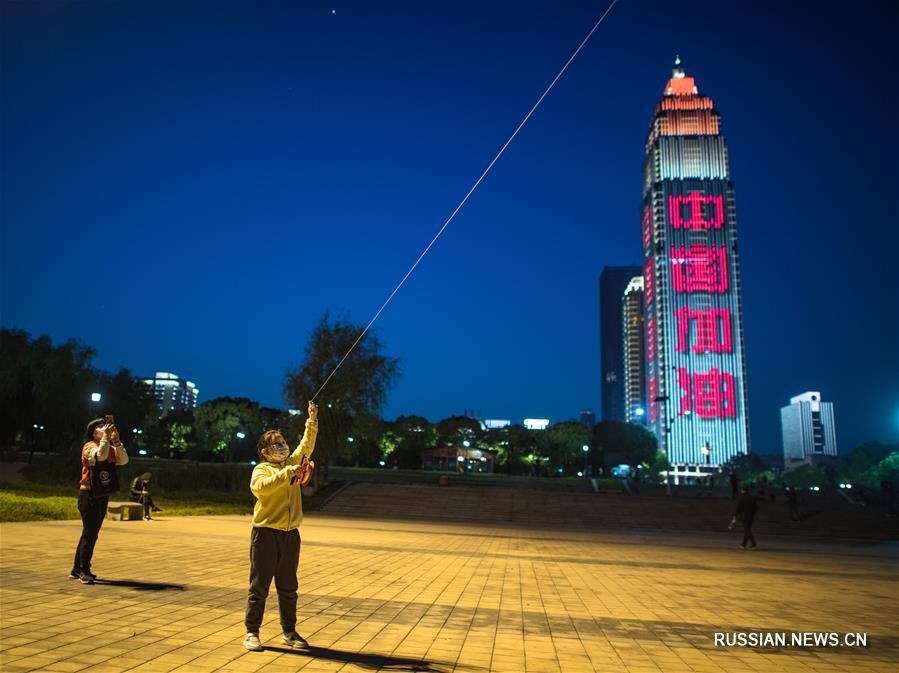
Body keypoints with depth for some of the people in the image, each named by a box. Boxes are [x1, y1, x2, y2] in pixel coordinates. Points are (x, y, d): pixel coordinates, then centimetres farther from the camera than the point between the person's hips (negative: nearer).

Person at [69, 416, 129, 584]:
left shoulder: (111, 449, 11)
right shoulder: (89, 447, -10)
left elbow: (124, 460, -5)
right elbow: (100, 455, -31)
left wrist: (116, 440, -11)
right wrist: (106, 437, -26)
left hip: (102, 496, 8)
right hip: (89, 495, -8)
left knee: (91, 533, 13)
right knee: (89, 533, -7)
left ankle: (77, 569, 23)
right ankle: (83, 571, 0)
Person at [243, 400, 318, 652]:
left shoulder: (292, 463, 13)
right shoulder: (261, 469, -3)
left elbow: (307, 445, 4)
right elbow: (261, 487, -24)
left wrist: (312, 420, -6)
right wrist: (288, 473, -31)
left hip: (290, 534, 5)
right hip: (266, 533, -5)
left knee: (288, 586, 12)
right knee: (259, 585, 2)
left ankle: (289, 632, 21)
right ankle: (251, 632, 12)